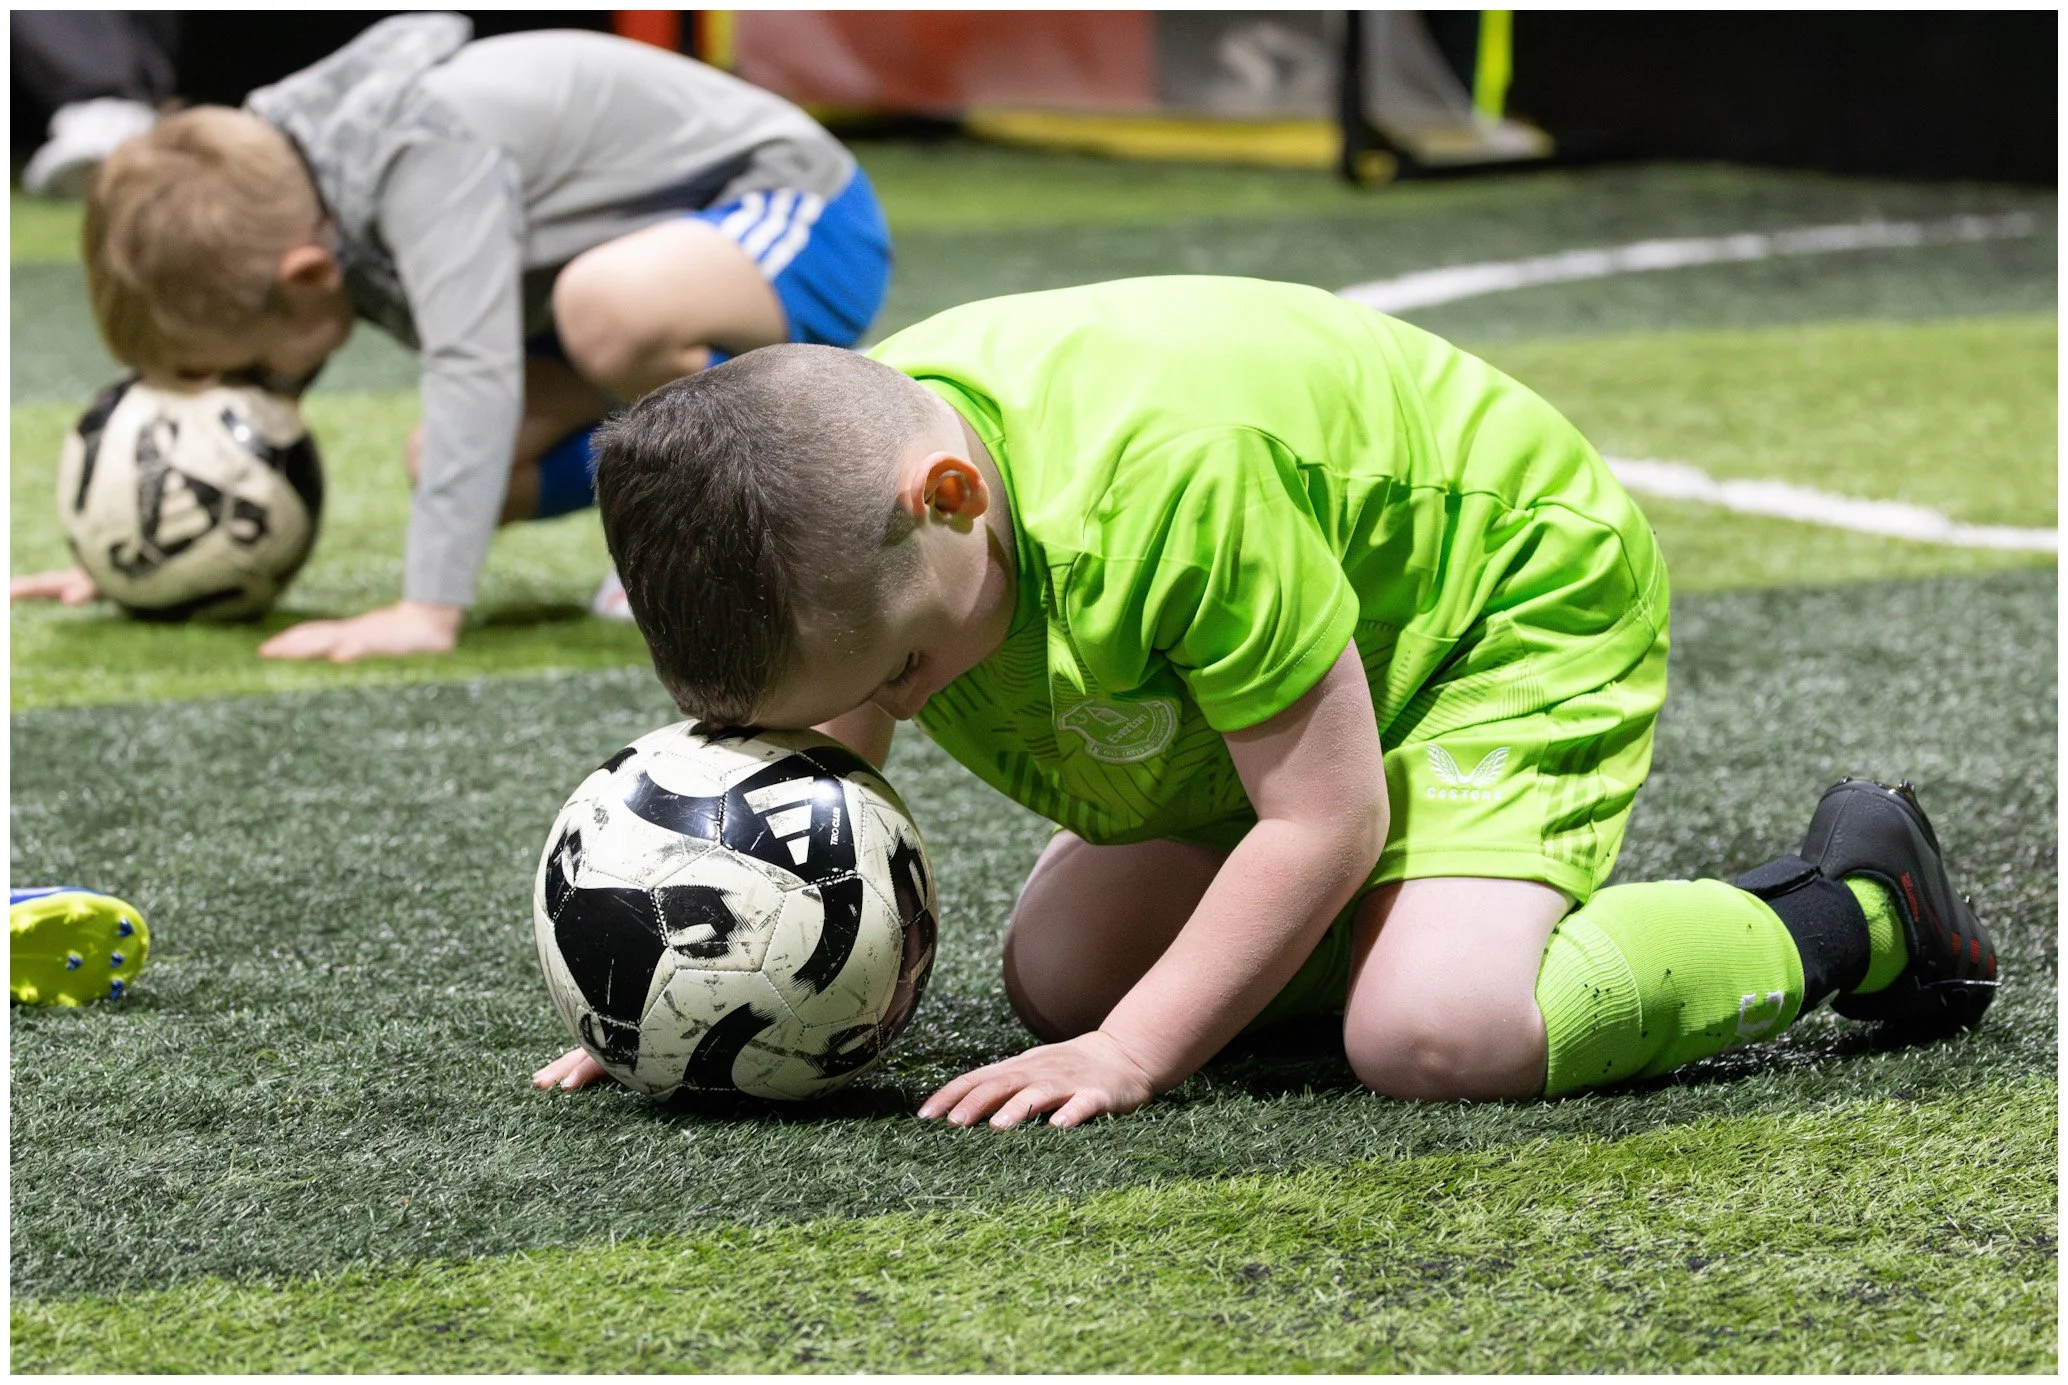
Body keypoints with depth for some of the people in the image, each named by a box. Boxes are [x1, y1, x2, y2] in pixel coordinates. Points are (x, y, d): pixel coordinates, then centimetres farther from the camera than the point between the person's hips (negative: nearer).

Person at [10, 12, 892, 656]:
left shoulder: (427, 157, -33)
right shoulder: (281, 195, -5)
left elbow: (473, 369, -42)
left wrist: (428, 614, -46)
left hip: (803, 216, -9)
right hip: (663, 237, 9)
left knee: (607, 304, -40)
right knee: (441, 462, -4)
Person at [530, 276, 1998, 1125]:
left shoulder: (1163, 481, -42)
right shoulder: (826, 489, -18)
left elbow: (1322, 817, -33)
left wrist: (1130, 1056, -32)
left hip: (1521, 594, -9)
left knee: (1437, 1036, -28)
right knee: (1057, 977, 6)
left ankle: (1849, 908, -5)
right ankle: (1441, 913, 22)